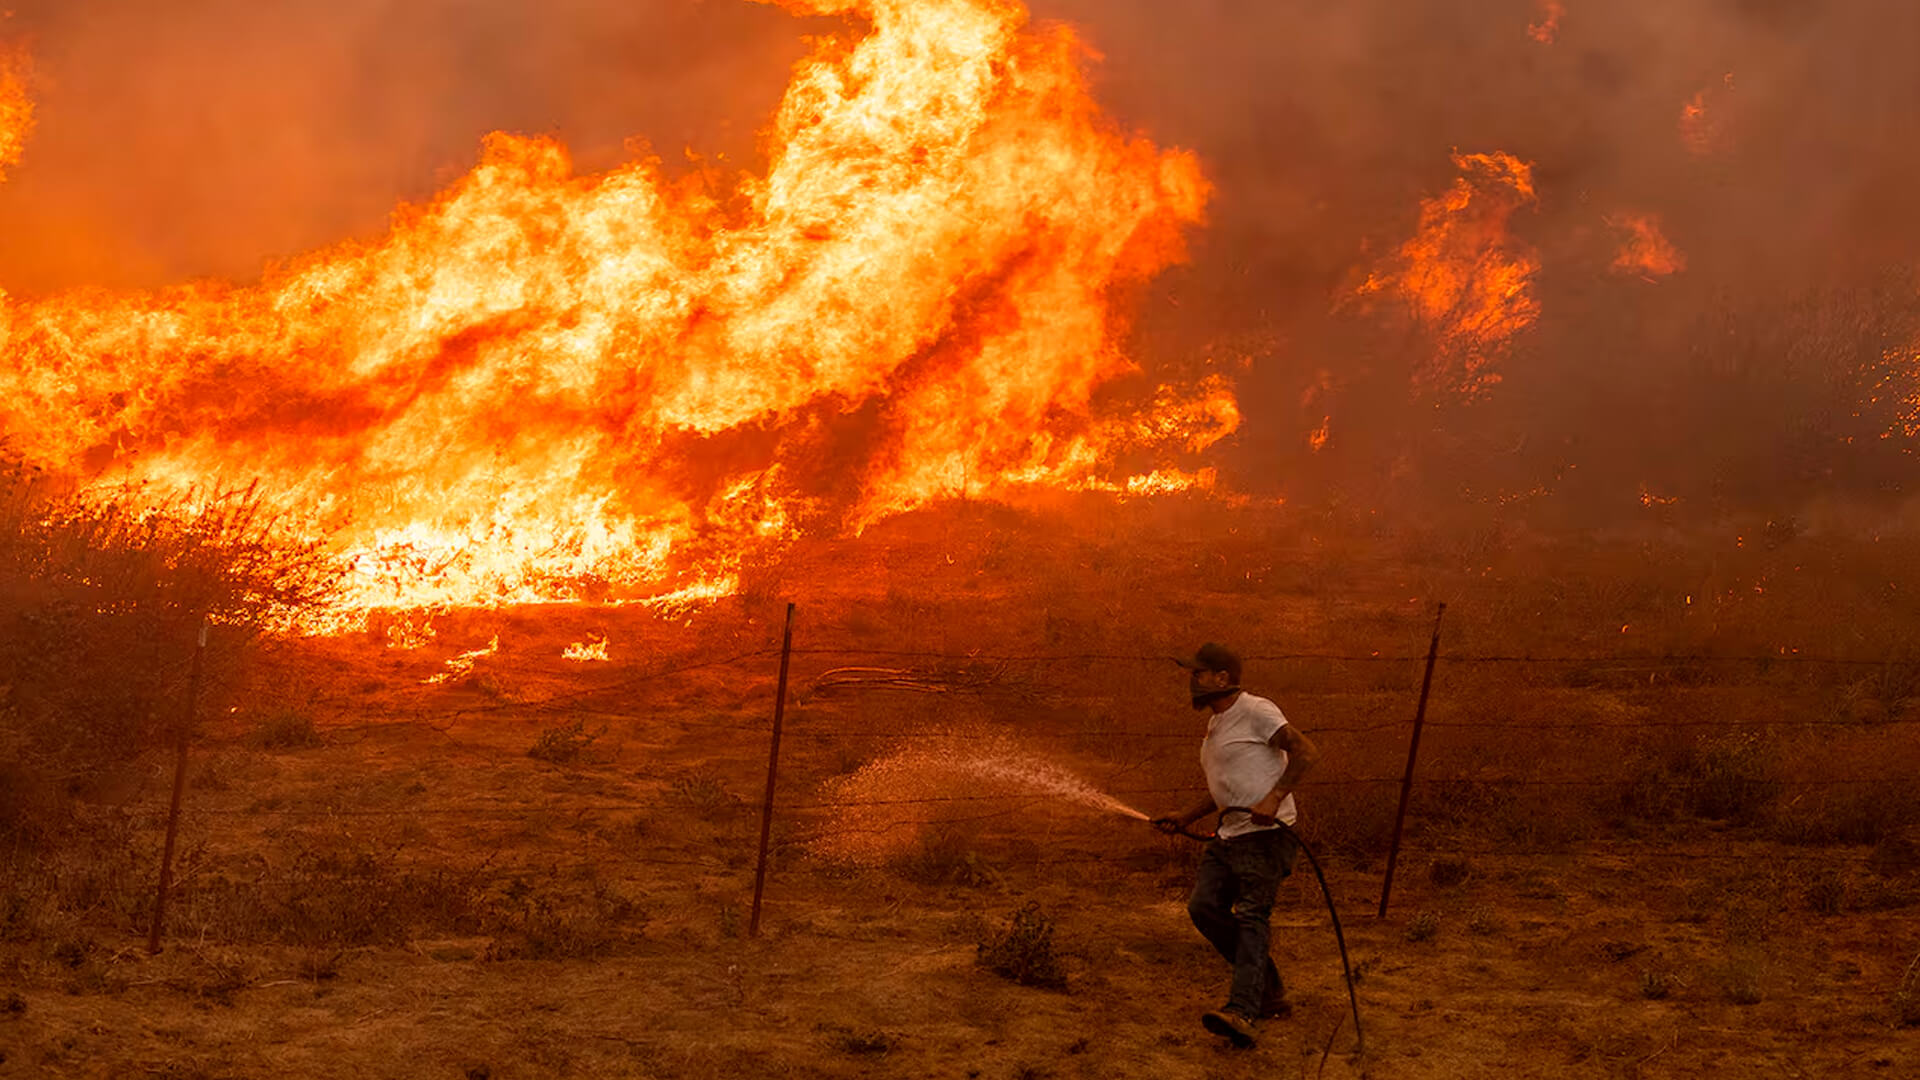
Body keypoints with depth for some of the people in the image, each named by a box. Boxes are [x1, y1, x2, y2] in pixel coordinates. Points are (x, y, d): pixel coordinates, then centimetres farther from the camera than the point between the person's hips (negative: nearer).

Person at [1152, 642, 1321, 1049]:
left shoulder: (1255, 711, -8)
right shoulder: (1214, 725, 21)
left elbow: (1306, 752, -17)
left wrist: (1273, 800, -25)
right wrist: (1185, 818, 22)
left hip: (1268, 834, -9)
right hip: (1230, 833, 9)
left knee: (1250, 916, -18)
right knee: (1204, 906, -4)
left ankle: (1242, 1012, -30)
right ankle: (1269, 991, 7)